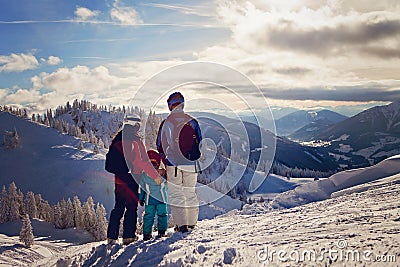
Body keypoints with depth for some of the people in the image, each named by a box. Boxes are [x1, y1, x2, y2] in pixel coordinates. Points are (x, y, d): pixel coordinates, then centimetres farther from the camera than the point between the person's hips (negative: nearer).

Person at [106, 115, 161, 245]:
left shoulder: (117, 139, 8)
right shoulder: (135, 140, -13)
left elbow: (110, 159, 14)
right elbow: (143, 161, -15)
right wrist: (155, 175, -10)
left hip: (118, 178, 6)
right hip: (131, 178, -6)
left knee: (118, 207, 13)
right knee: (132, 207, 4)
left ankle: (111, 236, 13)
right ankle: (128, 236, 6)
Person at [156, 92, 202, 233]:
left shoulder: (165, 123, -5)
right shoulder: (192, 121, -2)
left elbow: (159, 145, 2)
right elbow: (199, 143, 5)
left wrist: (165, 159, 16)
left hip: (173, 163, -2)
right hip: (190, 164, 2)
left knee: (176, 194, 6)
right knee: (190, 192, 14)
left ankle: (181, 224, 2)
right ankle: (192, 222, 22)